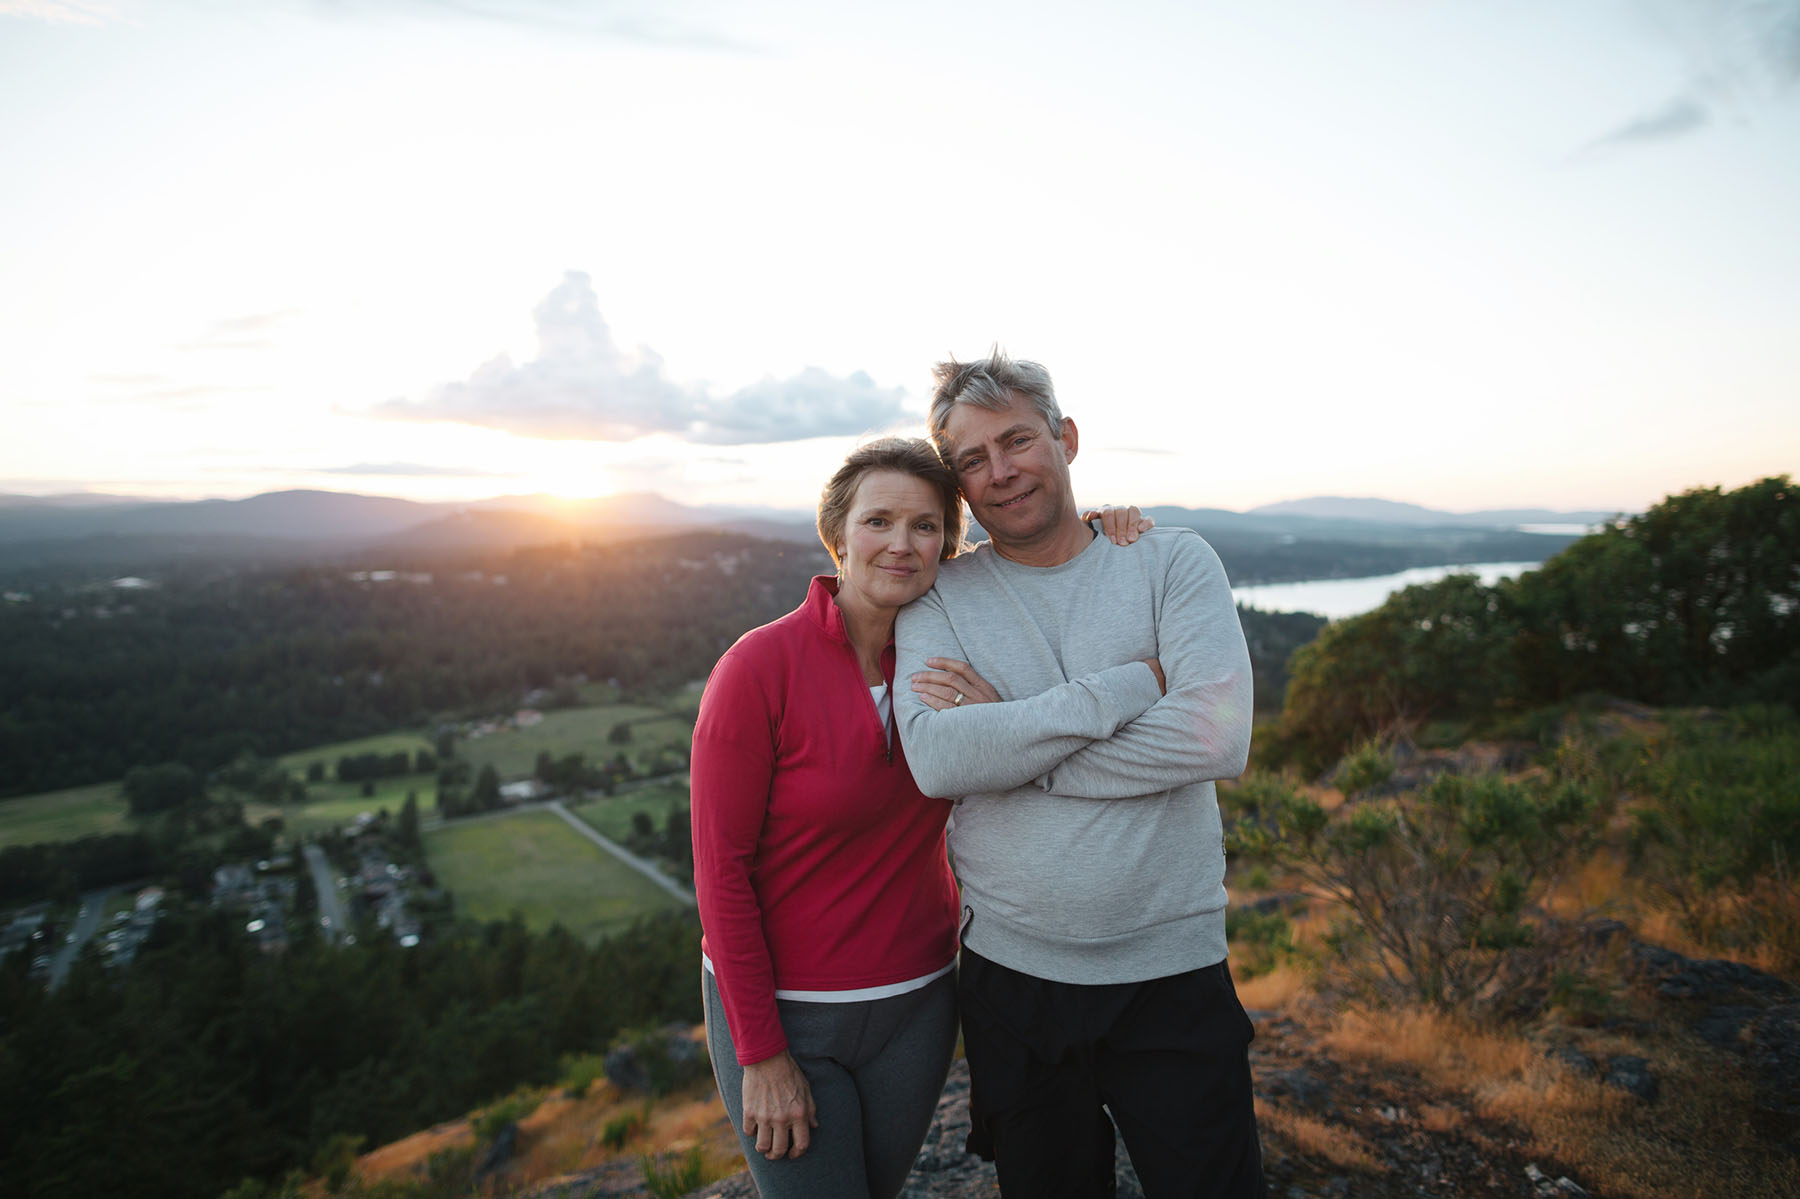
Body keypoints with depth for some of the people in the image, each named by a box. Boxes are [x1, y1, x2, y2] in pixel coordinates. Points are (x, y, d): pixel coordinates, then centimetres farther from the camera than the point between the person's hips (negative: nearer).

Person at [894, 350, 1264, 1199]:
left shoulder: (1174, 563, -4)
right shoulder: (939, 598, -3)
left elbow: (1218, 738, -19)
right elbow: (935, 760, -21)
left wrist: (1006, 735, -17)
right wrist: (1132, 685, -20)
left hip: (1173, 970, -1)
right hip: (1012, 972, 1)